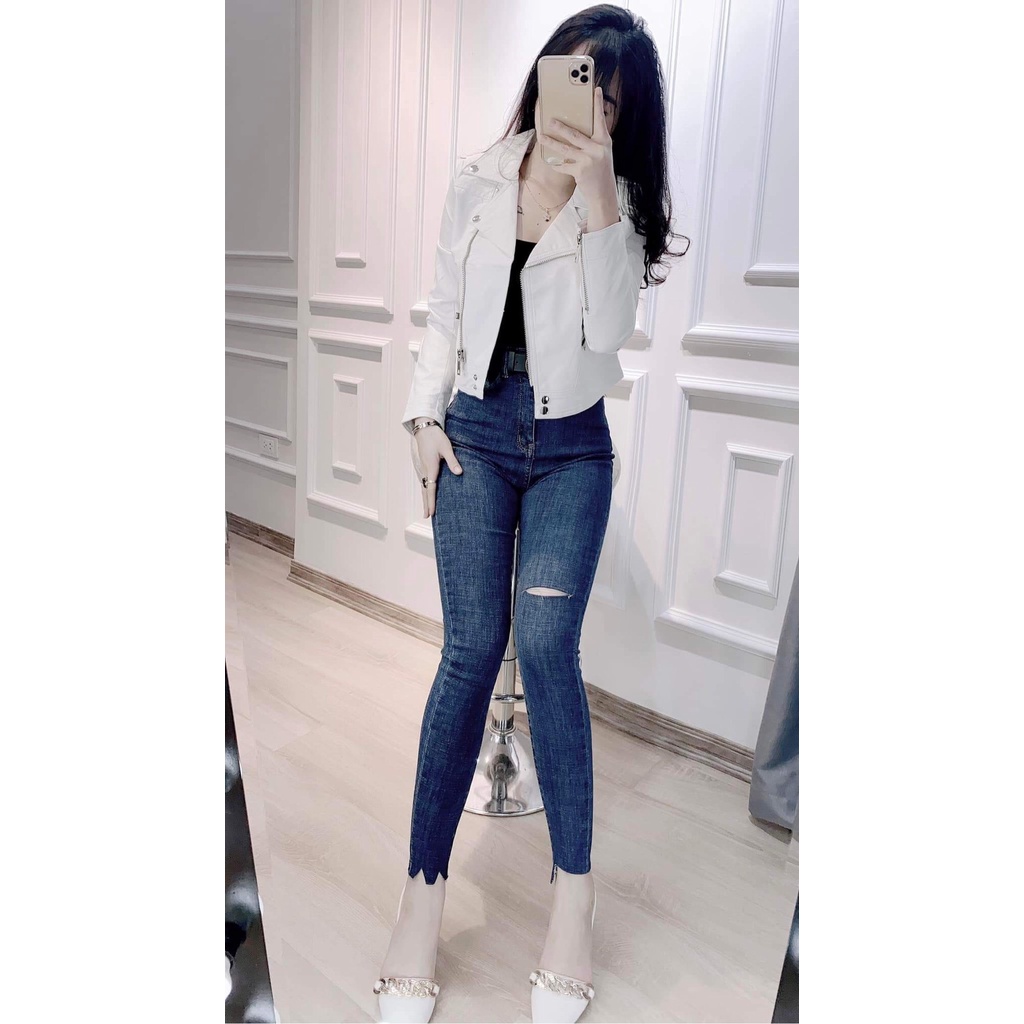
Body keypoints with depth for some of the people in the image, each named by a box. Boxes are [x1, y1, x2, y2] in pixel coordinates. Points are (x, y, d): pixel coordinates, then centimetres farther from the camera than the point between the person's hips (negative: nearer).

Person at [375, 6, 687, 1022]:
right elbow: (445, 315, 12)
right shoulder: (477, 185, 7)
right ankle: (422, 900, 0)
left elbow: (609, 331, -14)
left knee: (545, 643, -16)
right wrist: (424, 418, 2)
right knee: (472, 645, -10)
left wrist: (597, 197, -20)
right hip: (475, 429, 1)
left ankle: (573, 895, 0)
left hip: (572, 444, -1)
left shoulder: (619, 201, 2)